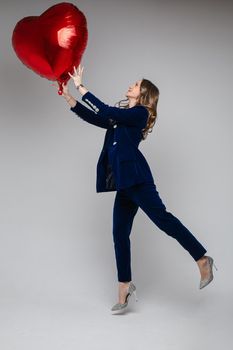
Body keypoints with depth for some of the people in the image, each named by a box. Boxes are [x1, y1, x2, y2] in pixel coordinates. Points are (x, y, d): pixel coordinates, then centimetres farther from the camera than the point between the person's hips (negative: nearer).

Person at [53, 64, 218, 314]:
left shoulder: (140, 113, -3)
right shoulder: (122, 116, 22)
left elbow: (106, 112, -13)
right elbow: (95, 118, 22)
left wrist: (80, 87, -9)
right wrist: (69, 98, 16)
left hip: (135, 178, -8)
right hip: (124, 182, 8)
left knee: (162, 218, -13)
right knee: (119, 234, 6)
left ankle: (202, 259, -1)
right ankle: (125, 288, 12)